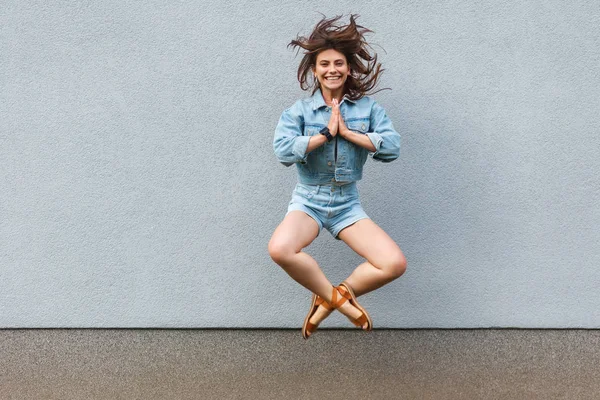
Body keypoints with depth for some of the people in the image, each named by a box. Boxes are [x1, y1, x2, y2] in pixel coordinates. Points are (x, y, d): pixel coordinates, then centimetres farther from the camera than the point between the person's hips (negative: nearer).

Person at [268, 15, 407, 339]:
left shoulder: (367, 107, 1)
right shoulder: (299, 110, -3)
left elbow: (392, 147, -11)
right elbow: (283, 151, -17)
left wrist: (347, 132, -14)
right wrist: (326, 133, -15)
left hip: (348, 205, 2)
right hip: (308, 201, -2)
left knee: (395, 264, -15)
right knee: (279, 249, -33)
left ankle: (327, 300, 4)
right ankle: (338, 297, -9)